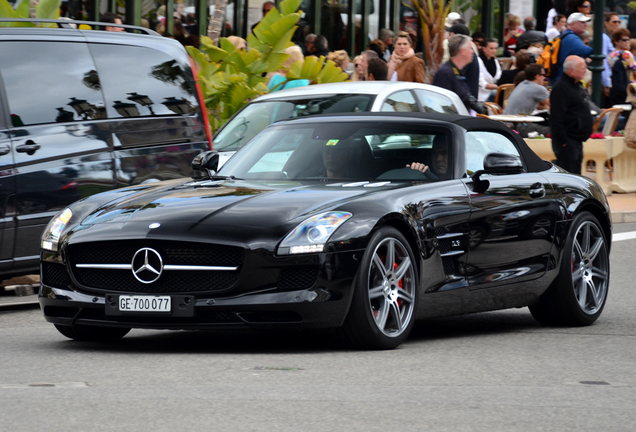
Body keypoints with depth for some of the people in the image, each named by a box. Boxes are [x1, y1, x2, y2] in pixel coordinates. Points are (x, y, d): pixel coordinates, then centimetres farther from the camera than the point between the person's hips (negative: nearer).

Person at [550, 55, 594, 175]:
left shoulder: (577, 86, 15)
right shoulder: (560, 88, -16)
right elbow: (557, 119, -21)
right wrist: (563, 141, -24)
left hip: (577, 141, 10)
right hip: (568, 142, -10)